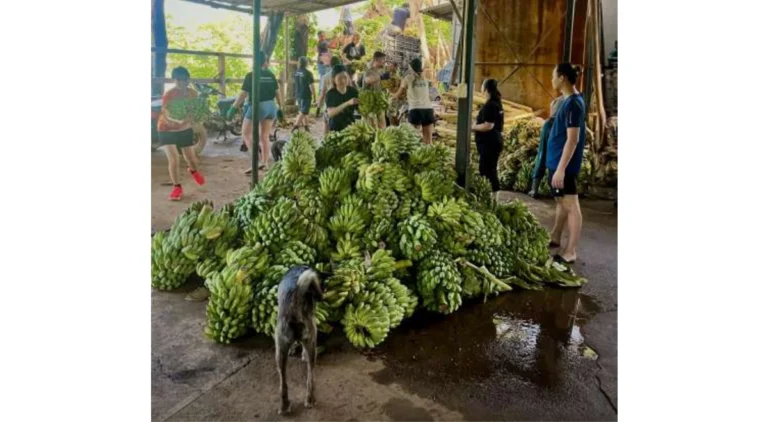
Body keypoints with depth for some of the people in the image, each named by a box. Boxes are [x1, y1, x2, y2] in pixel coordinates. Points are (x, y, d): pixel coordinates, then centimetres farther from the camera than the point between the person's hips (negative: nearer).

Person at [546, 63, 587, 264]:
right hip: (557, 161, 10)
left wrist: (561, 169, -25)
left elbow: (572, 139, -23)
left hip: (565, 164, -10)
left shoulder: (573, 104, -19)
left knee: (571, 204, -4)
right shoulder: (569, 100, 11)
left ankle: (570, 252, 2)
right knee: (561, 201, 20)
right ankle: (555, 238, 34)